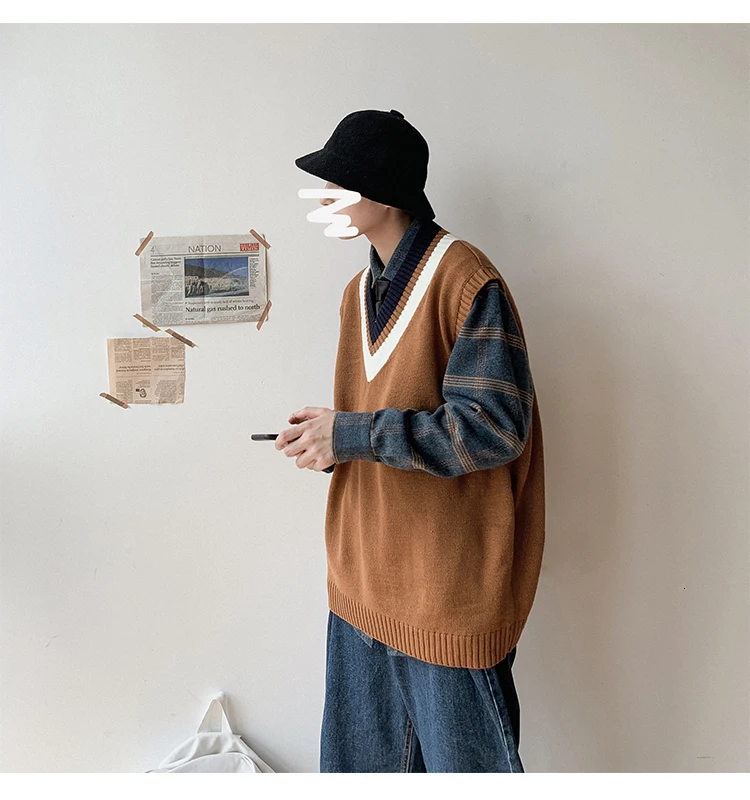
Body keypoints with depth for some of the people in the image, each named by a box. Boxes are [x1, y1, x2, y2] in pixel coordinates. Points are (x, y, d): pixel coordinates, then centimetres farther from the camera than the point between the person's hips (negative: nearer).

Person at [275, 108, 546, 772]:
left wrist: (355, 436, -21)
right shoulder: (359, 293, 12)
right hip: (364, 582, 8)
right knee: (359, 761, 23)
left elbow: (495, 424, -22)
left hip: (449, 589, -8)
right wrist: (328, 440, -2)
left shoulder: (464, 278, -15)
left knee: (465, 764, 13)